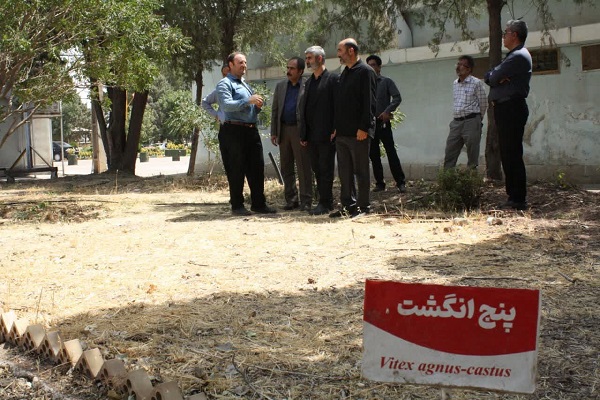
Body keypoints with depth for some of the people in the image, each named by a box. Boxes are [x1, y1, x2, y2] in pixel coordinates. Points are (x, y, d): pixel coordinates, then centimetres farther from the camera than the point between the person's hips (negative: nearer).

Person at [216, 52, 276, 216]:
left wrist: (258, 106, 6)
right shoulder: (224, 84, -2)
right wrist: (248, 101, -24)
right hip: (233, 131, -8)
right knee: (236, 170, -3)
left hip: (251, 130, 8)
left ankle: (258, 203, 13)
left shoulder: (245, 85, 24)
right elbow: (226, 105, -19)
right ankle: (237, 206, 5)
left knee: (257, 167, 6)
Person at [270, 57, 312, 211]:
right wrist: (274, 132, 7)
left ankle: (306, 201, 2)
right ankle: (291, 199, 18)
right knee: (286, 168, 9)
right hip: (283, 129, 6)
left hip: (300, 130, -6)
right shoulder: (280, 86, 12)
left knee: (304, 167, -3)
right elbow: (275, 110, 13)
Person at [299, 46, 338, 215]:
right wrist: (303, 134, 11)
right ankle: (325, 202, 18)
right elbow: (304, 108, 16)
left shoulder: (332, 79, -5)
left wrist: (334, 131, -16)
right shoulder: (308, 82, 17)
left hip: (326, 135, -8)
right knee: (317, 168, 10)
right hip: (311, 136, 8)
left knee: (325, 169, -3)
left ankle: (325, 203, 2)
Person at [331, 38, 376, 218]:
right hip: (342, 132, 8)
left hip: (358, 133, -8)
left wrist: (363, 128, -19)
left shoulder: (365, 72, -8)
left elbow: (369, 102, -15)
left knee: (361, 171, 0)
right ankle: (348, 205, 18)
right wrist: (336, 127, 15)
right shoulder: (345, 73, 18)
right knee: (344, 171, 11)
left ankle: (363, 206, 7)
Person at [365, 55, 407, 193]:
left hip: (383, 122, -4)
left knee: (391, 152, -6)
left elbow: (397, 97, -7)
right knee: (373, 155, 5)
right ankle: (379, 183, 11)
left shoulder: (386, 82, 2)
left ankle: (400, 182, -3)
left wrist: (387, 111, -17)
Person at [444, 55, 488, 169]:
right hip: (456, 122, 6)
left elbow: (483, 104, -1)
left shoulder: (476, 83, -6)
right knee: (449, 152, 5)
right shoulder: (455, 83, 13)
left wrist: (477, 119, 9)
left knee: (472, 155, -2)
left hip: (471, 121, -6)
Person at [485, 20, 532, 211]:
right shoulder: (515, 55, 22)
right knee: (507, 154, 12)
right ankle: (514, 197, 17)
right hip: (506, 109, 11)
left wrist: (494, 77, 5)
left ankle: (518, 200, -10)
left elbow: (493, 78, -16)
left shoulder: (518, 56, -12)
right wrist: (497, 77, -7)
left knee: (512, 154, -11)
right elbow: (489, 77, 13)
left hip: (511, 108, -11)